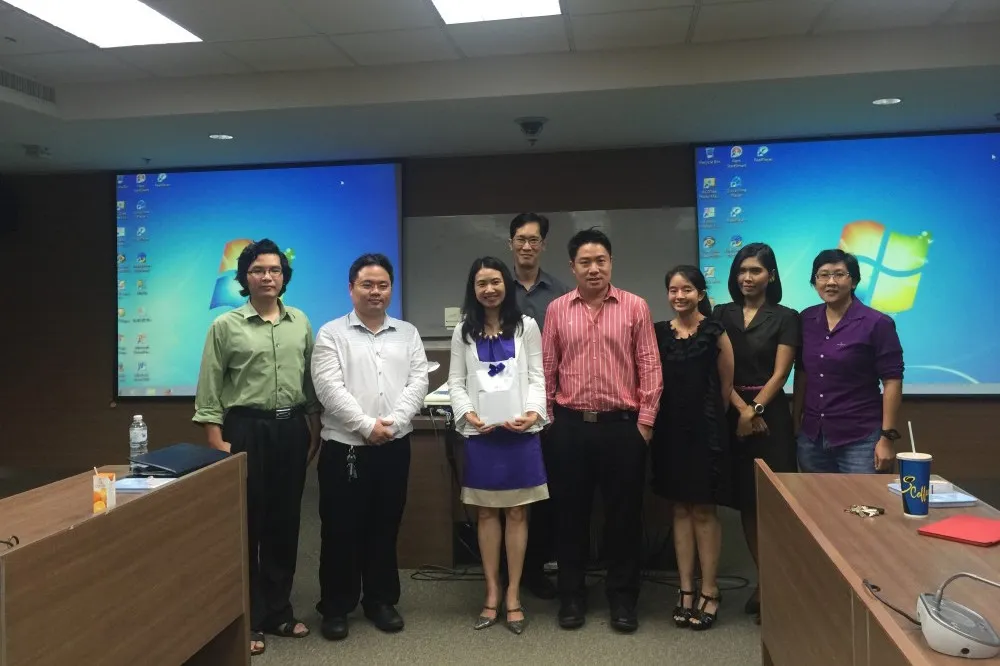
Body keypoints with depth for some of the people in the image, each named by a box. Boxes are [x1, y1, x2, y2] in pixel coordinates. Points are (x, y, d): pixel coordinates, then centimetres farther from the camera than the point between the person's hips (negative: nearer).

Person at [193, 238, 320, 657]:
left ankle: (278, 611, 25)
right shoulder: (225, 326, -3)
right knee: (246, 525, 4)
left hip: (292, 429, 4)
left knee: (285, 522, 11)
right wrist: (217, 442, -10)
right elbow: (209, 390, -4)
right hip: (246, 429, -3)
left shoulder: (300, 323, 8)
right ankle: (247, 621, 16)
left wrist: (314, 430, 10)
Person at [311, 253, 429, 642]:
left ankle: (381, 601, 27)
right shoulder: (332, 334, 0)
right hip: (344, 447, -3)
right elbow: (329, 388, -11)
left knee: (385, 527, 12)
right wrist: (366, 425, -17)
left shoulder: (407, 333, 9)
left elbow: (418, 382, 0)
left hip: (394, 446, 3)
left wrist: (392, 422, -14)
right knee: (341, 530, 5)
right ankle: (335, 607, 19)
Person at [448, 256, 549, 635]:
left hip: (520, 430, -1)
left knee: (517, 513, 5)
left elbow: (537, 377, 2)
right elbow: (456, 382, 6)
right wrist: (467, 414, -11)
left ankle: (513, 596, 15)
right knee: (487, 513, 7)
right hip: (480, 432, 1)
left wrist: (533, 413, -14)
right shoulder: (463, 332, 9)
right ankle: (492, 595, 18)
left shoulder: (527, 326, 5)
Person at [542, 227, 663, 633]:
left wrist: (645, 419, -4)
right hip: (570, 425, 1)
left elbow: (649, 365, 0)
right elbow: (546, 369, 7)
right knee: (570, 511, 9)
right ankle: (571, 596, 24)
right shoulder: (557, 310, 4)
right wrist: (547, 418, 4)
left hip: (622, 424, -1)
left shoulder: (635, 307, 0)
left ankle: (622, 598, 23)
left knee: (623, 512, 7)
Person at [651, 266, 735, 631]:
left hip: (706, 430, -3)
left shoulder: (715, 333, -5)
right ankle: (686, 589, 18)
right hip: (670, 430, 3)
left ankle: (709, 590, 14)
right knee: (680, 508, 9)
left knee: (704, 509, 3)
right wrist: (655, 418, 9)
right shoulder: (658, 332, 4)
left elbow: (726, 385, 3)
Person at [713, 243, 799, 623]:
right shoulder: (721, 315, 9)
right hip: (731, 416, 3)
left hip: (770, 415, -3)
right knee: (746, 501, 7)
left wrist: (755, 410, -13)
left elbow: (780, 374, -4)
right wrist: (742, 409, -9)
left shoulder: (785, 318, 2)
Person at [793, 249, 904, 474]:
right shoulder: (807, 319, 5)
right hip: (811, 437, 5)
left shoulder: (877, 323, -9)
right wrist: (795, 419, 10)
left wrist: (887, 438, -14)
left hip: (860, 440, -5)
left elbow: (892, 382, -10)